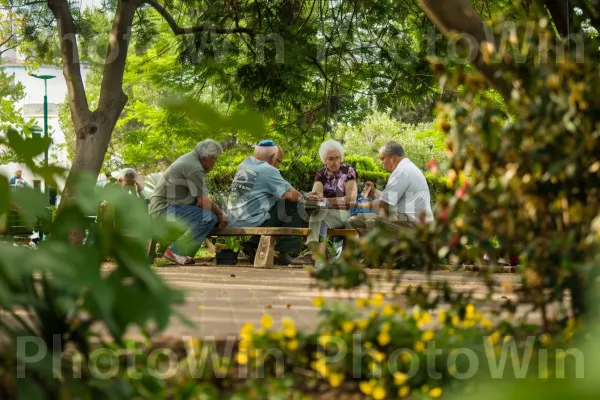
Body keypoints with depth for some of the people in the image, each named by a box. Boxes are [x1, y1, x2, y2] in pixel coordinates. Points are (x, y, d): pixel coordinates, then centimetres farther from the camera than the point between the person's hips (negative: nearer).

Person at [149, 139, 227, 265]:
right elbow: (203, 201, -17)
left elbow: (198, 200, 20)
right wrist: (221, 214, -2)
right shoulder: (194, 167, -17)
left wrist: (218, 212, 9)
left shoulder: (190, 159, 17)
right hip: (164, 209, -11)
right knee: (208, 217, -24)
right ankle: (176, 251, -18)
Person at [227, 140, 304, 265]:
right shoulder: (268, 170, -12)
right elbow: (293, 195, -13)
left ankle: (254, 244, 16)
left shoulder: (245, 164, 12)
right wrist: (300, 196, 12)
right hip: (253, 221, -9)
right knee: (296, 209, 1)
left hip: (234, 221, 9)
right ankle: (283, 251, 3)